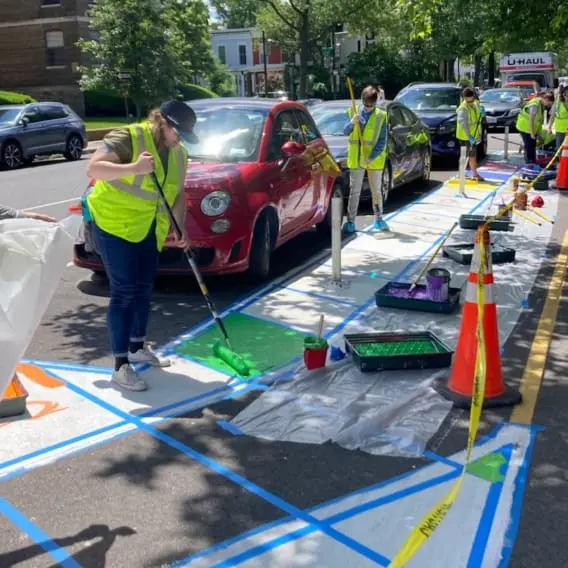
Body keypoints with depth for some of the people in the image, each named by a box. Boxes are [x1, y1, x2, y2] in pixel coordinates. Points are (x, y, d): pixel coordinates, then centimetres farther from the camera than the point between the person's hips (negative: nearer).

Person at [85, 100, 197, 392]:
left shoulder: (178, 153, 6)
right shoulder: (127, 137, -17)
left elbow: (178, 193, 13)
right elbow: (93, 168, -27)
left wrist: (181, 228, 0)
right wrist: (133, 167, -39)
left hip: (149, 230, 8)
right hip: (113, 224, -8)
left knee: (143, 289, 15)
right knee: (123, 292, -9)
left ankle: (138, 348, 34)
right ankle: (120, 366, -3)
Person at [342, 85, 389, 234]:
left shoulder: (381, 116, -5)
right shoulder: (354, 112, 2)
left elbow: (382, 141, -8)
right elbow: (345, 132, -4)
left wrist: (371, 158, -18)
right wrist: (352, 123, -25)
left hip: (375, 160, -1)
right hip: (356, 159, 1)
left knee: (376, 191, 10)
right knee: (354, 191, 4)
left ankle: (378, 219, 22)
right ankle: (350, 221, 7)